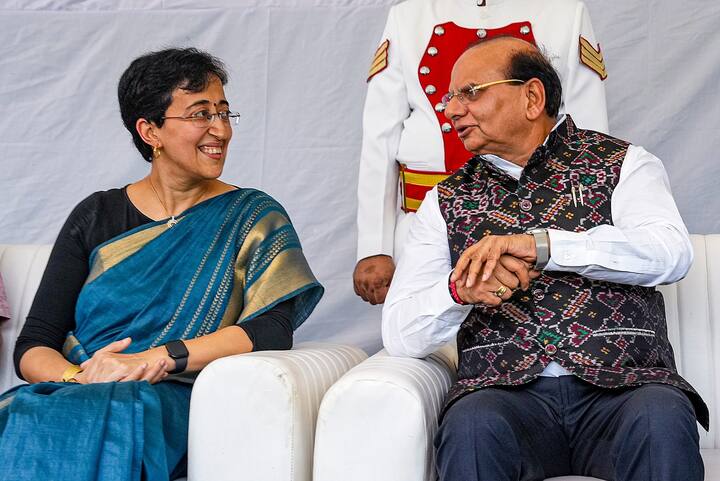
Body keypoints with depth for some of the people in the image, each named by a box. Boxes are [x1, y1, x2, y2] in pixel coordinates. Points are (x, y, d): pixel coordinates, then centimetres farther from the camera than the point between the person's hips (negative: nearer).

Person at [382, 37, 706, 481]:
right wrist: (459, 289, -14)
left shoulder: (622, 163, 12)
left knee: (662, 416, -34)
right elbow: (400, 334, 8)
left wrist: (540, 244, -19)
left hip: (622, 387, -1)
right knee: (472, 423, -33)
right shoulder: (447, 201, 17)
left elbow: (672, 253, -9)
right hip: (506, 391, 2)